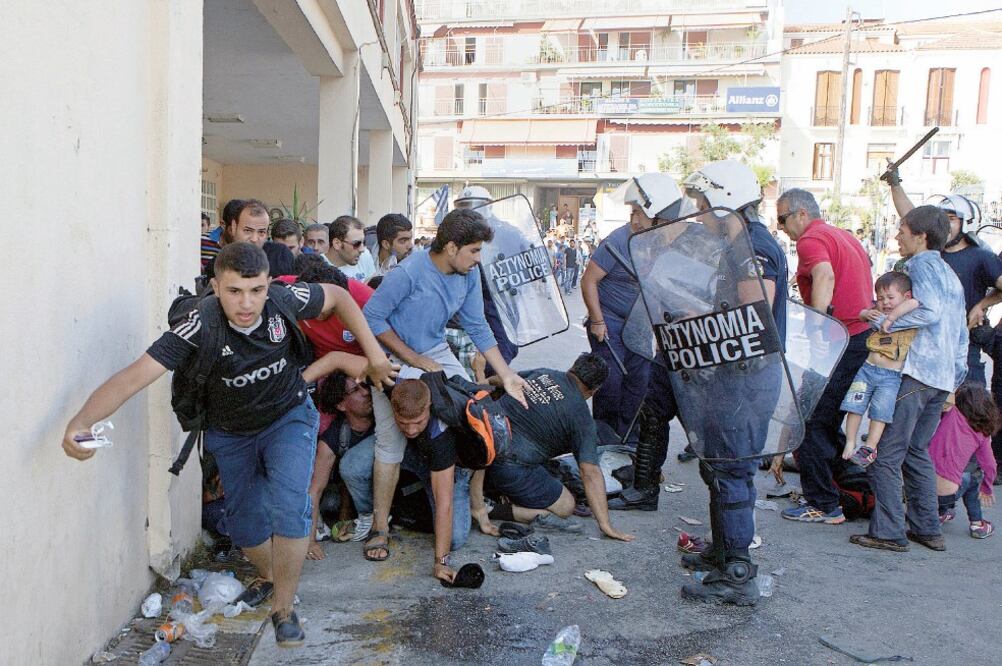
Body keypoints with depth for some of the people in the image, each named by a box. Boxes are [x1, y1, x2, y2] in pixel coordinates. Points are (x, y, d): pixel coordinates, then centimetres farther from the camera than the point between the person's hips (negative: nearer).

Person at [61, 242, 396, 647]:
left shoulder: (283, 301, -26)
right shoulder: (200, 328, -32)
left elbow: (337, 297, -7)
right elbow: (134, 376, -40)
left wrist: (373, 353, -9)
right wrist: (81, 422, -55)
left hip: (288, 416, 0)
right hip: (231, 434, 1)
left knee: (288, 504, -21)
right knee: (245, 525, 12)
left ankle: (283, 607, -1)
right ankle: (268, 577, 47)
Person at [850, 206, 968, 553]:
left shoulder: (921, 264, -5)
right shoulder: (950, 273, 22)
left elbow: (930, 311, -23)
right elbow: (961, 334, 23)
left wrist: (884, 322, -16)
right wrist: (956, 378, 25)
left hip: (915, 372, -9)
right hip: (943, 377, 10)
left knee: (885, 453, -6)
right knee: (916, 450, 16)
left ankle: (889, 531, -6)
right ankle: (927, 528, 18)